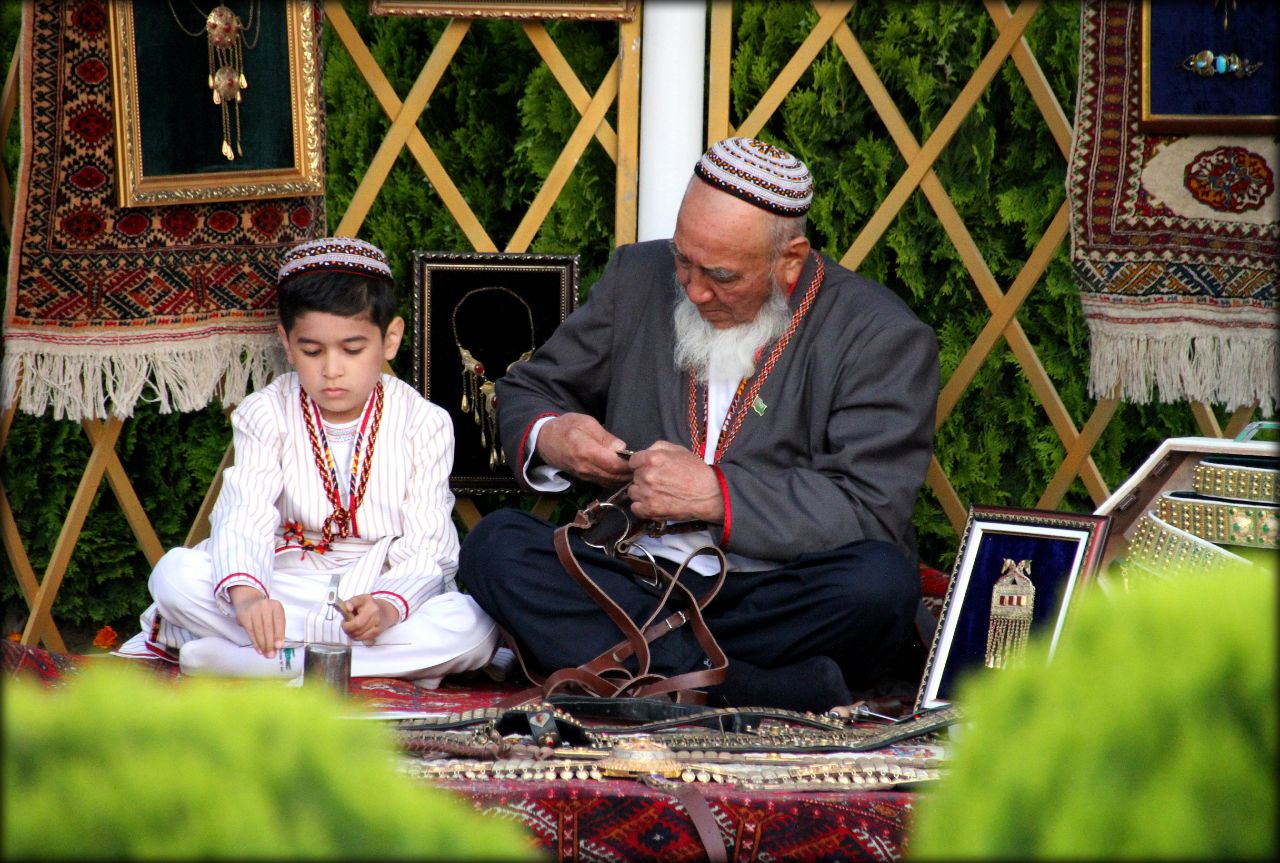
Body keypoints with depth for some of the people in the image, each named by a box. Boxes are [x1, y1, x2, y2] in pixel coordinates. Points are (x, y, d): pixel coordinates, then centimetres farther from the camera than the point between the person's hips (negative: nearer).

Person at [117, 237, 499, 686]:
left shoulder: (423, 424, -3)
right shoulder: (266, 415, -2)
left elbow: (425, 546, -12)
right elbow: (244, 518, -18)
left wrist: (388, 606, -34)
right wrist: (246, 595, -40)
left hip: (392, 589, 0)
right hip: (285, 590, 0)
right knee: (176, 573, -23)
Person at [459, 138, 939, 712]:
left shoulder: (885, 337, -3)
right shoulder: (638, 277, 11)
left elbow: (872, 509, -12)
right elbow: (525, 391, 21)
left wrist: (716, 495, -20)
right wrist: (547, 437, -4)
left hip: (778, 596, -4)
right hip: (636, 581, 4)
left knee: (880, 582, -35)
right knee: (494, 544, -23)